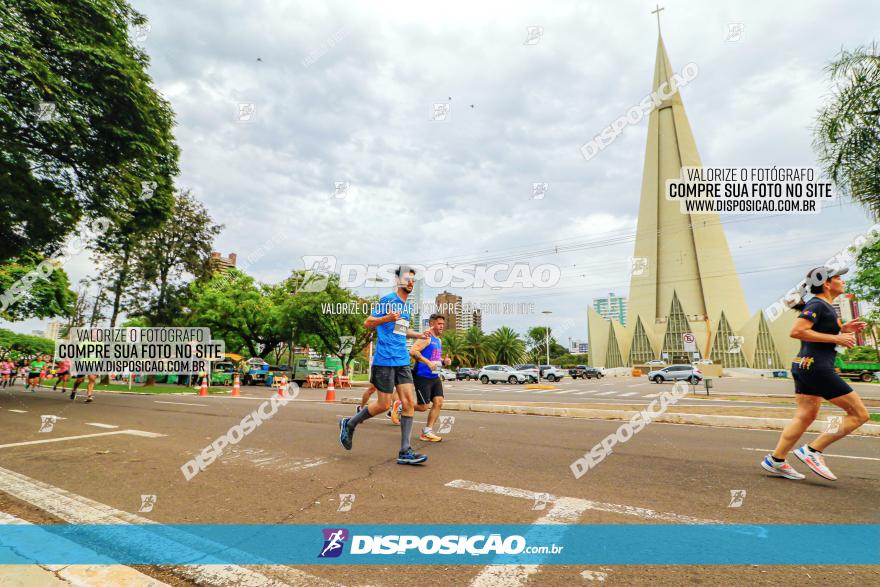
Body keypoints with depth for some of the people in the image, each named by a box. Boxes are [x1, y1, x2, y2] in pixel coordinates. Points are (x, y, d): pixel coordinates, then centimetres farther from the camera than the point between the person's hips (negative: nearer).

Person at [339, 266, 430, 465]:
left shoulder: (408, 306, 17)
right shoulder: (388, 300, -6)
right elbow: (367, 323, -7)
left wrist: (419, 335, 17)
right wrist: (386, 318, -24)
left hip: (403, 361, 7)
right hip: (385, 360, -7)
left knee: (409, 403, -2)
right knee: (384, 405, -2)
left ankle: (405, 452, 4)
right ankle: (349, 424, 23)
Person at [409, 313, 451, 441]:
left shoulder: (438, 341, 18)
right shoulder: (426, 337, -11)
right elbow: (413, 351, -23)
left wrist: (443, 361, 8)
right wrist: (428, 362, -29)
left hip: (435, 377, 8)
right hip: (422, 377, -8)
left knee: (438, 402, -2)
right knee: (423, 407, -5)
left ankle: (427, 432, 8)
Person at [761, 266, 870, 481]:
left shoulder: (824, 306, 18)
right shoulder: (817, 305, -12)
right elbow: (797, 331, -25)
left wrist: (843, 329, 14)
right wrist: (836, 338, -20)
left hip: (805, 366, 10)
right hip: (817, 367, -10)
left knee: (806, 416, 12)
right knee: (859, 414, -1)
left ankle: (775, 460, 13)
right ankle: (812, 450, -1)